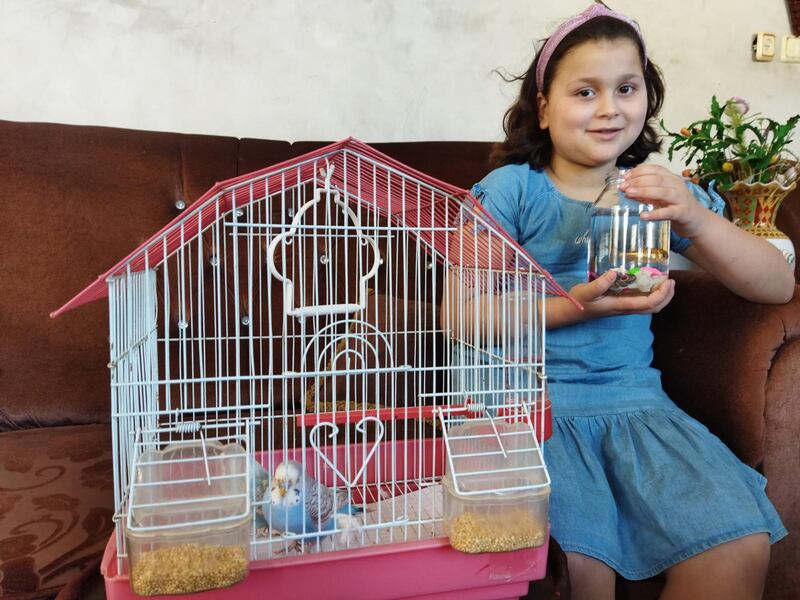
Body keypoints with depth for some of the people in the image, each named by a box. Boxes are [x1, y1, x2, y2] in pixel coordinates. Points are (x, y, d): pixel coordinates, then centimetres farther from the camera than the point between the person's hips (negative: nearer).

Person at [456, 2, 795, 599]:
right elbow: (462, 316, -10)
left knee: (741, 547, -14)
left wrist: (696, 220, -14)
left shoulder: (661, 191, 9)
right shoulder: (513, 189, -3)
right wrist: (572, 307, -24)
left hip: (635, 399, 4)